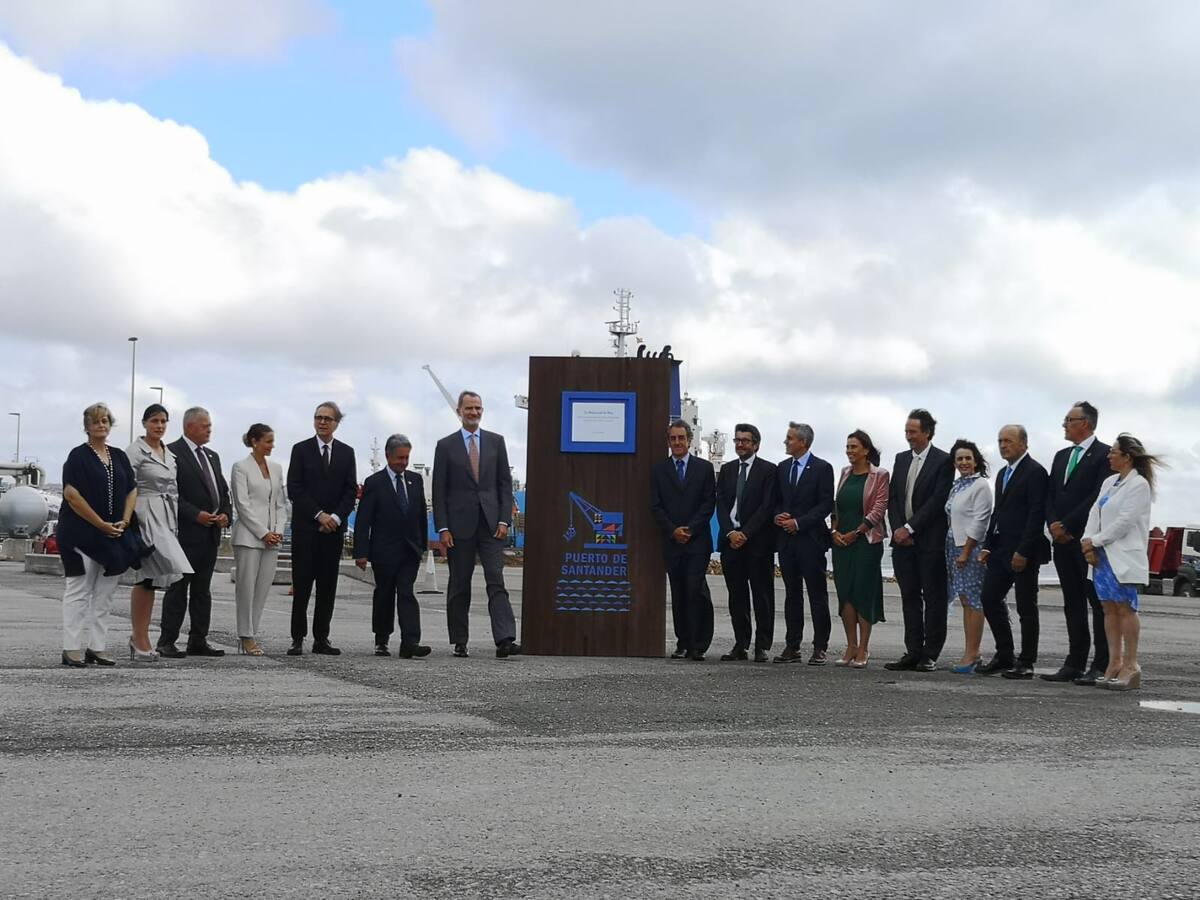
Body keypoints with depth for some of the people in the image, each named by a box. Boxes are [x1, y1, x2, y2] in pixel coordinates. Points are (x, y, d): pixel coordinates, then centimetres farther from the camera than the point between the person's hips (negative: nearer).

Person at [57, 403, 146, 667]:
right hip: (81, 533, -6)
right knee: (78, 591, -3)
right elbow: (72, 494, -13)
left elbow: (132, 490, 14)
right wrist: (101, 524, -14)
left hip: (113, 535, 6)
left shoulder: (119, 457, 13)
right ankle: (73, 650, -1)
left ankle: (98, 647, 12)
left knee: (104, 594, 7)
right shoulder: (78, 456, -5)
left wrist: (124, 521, -3)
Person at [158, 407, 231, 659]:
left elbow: (223, 491, 20)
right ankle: (167, 641, 1)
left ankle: (198, 641, 14)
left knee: (202, 590, 10)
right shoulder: (172, 453, -7)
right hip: (186, 532, -8)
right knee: (178, 588, -4)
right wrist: (196, 514, -20)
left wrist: (225, 514, 1)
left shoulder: (212, 457, 19)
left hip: (210, 534, 8)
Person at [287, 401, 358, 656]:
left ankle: (321, 639, 7)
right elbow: (294, 490, -4)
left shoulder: (347, 453, 10)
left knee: (328, 586, 3)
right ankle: (298, 639, 0)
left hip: (334, 528, 2)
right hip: (306, 527, -2)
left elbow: (350, 491, 6)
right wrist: (319, 515, -11)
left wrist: (336, 517, -9)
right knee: (302, 585, -4)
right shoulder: (301, 450, 3)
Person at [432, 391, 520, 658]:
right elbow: (439, 491, 1)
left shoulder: (496, 441, 9)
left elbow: (505, 483, 8)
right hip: (460, 525, -1)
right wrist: (442, 528, -6)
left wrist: (504, 519, -2)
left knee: (496, 581, -8)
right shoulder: (446, 446, 4)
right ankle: (459, 642, 13)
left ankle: (504, 641, -16)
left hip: (490, 524, 1)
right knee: (459, 586, 5)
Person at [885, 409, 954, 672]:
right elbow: (892, 498, 12)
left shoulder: (943, 461, -6)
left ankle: (930, 655, 2)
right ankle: (913, 652, 11)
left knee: (933, 598, -1)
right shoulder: (901, 459, 14)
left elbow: (937, 501, -13)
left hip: (930, 541, -6)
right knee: (910, 597, 7)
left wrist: (910, 528, -14)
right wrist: (897, 528, -2)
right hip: (903, 540, 6)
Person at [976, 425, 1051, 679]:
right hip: (1000, 549, 8)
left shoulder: (1035, 472, -10)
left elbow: (1036, 515, -16)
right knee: (989, 597, 5)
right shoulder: (1003, 474, 17)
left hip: (1023, 551, -8)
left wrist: (1023, 551, -20)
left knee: (1026, 606, 0)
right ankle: (1004, 656, 14)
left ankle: (1026, 663, 6)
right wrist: (987, 546, 11)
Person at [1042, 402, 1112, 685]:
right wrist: (1054, 524, -2)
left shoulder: (1104, 455, -6)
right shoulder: (1061, 456, 18)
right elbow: (1050, 496, 16)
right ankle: (1075, 664, 11)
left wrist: (1067, 526, -14)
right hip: (1063, 540, 7)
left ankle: (1101, 666, -2)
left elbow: (1098, 497, -15)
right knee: (1073, 603, 8)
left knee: (1098, 603, -4)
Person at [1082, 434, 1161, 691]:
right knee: (1109, 610, 7)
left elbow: (1125, 521, -14)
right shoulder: (1109, 482, 16)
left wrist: (1095, 540, -10)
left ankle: (1130, 666, -4)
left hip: (1124, 558, -7)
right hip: (1103, 555, 8)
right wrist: (1088, 542, -4)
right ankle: (1114, 664, 11)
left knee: (1125, 609, -7)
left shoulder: (1139, 484, -7)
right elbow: (1095, 513, 11)